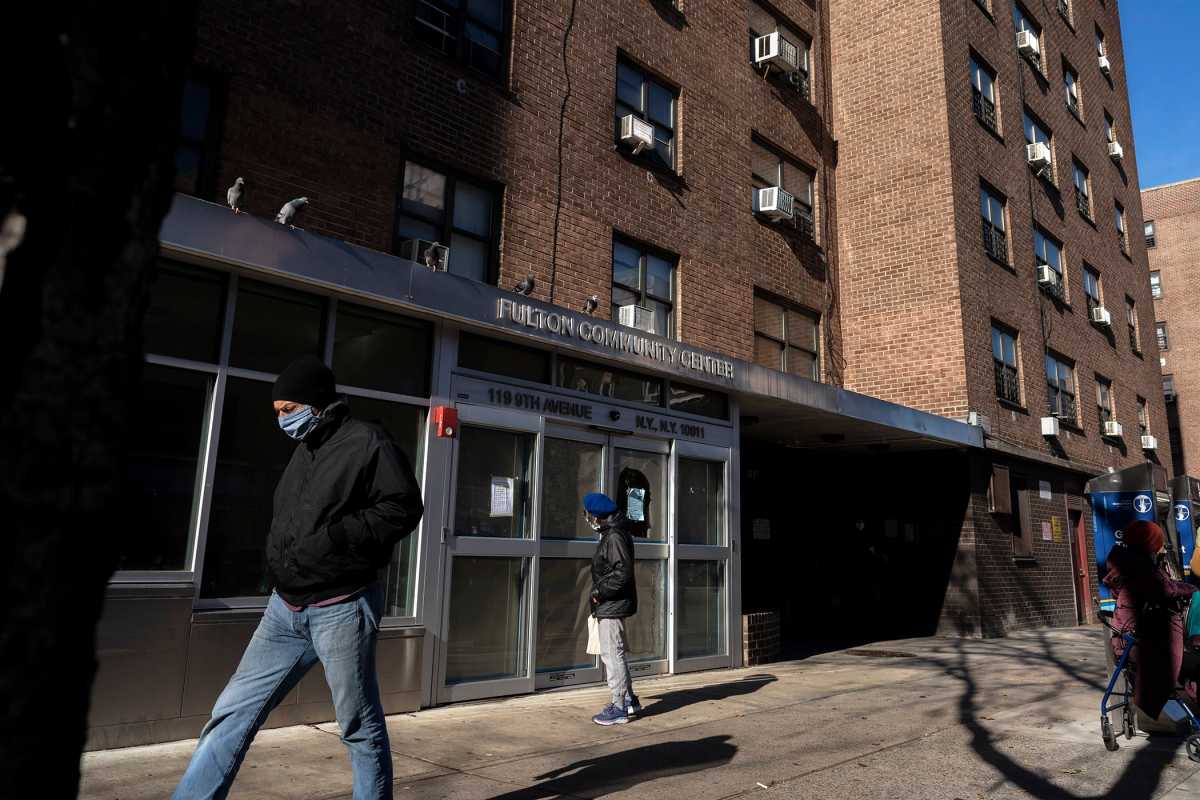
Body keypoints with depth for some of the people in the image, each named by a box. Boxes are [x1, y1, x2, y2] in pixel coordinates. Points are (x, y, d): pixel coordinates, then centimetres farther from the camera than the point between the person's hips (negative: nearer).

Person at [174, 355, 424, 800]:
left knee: (360, 728, 6)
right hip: (285, 608, 8)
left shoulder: (367, 443, -11)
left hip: (342, 609, -8)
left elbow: (403, 508, -16)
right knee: (231, 714, 8)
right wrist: (277, 556, 12)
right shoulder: (305, 450, 15)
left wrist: (336, 536, -23)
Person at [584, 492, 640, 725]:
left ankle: (619, 708, 3)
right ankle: (629, 700, 28)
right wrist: (600, 593, 14)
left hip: (612, 607, -11)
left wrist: (600, 592, -18)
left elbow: (622, 572, -25)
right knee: (615, 654, 18)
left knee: (613, 655, -4)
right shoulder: (611, 534, 14)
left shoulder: (615, 537, -17)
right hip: (611, 607, 11)